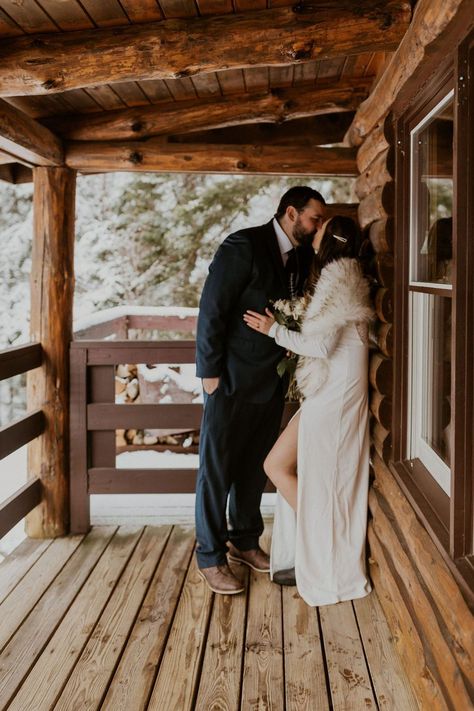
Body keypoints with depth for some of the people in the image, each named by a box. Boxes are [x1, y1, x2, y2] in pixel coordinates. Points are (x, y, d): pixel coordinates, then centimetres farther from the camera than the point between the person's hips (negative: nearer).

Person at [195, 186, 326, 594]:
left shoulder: (301, 257, 8)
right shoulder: (244, 245, -14)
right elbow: (212, 309, -16)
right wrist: (210, 371, -16)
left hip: (272, 380, 7)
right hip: (233, 377, -7)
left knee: (255, 465, 16)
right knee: (216, 467, 4)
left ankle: (245, 541, 32)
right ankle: (211, 556, 15)